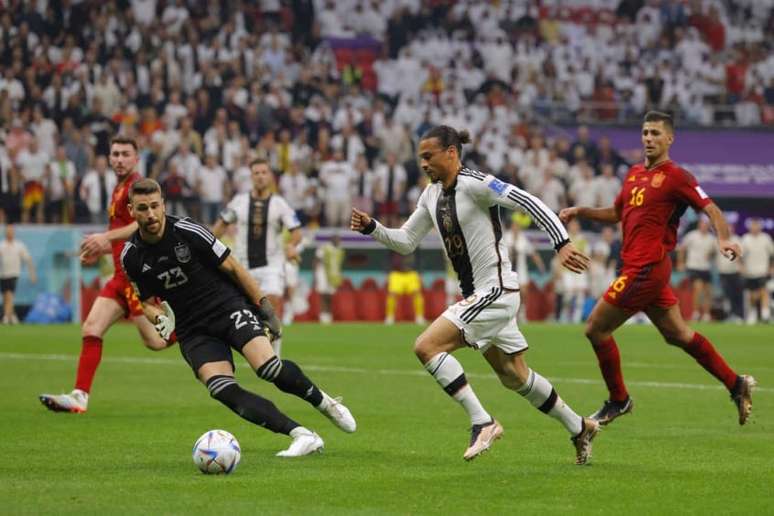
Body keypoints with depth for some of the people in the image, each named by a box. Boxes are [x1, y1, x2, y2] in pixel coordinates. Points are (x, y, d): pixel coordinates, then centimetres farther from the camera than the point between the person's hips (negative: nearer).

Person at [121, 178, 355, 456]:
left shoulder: (187, 232, -13)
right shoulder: (131, 256, -3)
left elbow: (232, 268, -4)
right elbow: (147, 301, 10)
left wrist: (265, 307, -4)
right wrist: (159, 318, -13)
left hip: (229, 306, -3)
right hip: (193, 330, 3)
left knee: (268, 368, -27)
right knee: (224, 391, -23)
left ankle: (323, 402, 3)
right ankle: (303, 436, -21)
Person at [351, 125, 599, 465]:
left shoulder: (474, 183, -16)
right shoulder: (432, 195, 10)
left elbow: (529, 203, -20)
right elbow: (406, 242, 17)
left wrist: (562, 244, -27)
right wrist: (371, 227, 0)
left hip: (496, 291, -9)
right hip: (476, 294, 9)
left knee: (426, 346, -19)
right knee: (515, 377, 17)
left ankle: (482, 422, -16)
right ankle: (579, 428, 32)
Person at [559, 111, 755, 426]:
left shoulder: (676, 177, -8)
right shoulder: (634, 173, 16)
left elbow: (711, 209, -14)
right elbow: (616, 213, 28)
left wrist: (723, 239, -32)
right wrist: (579, 211, 16)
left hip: (646, 268, -8)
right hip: (640, 268, 8)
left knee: (596, 328, -4)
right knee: (678, 334, 13)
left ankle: (618, 400, 9)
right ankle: (736, 385, 19)